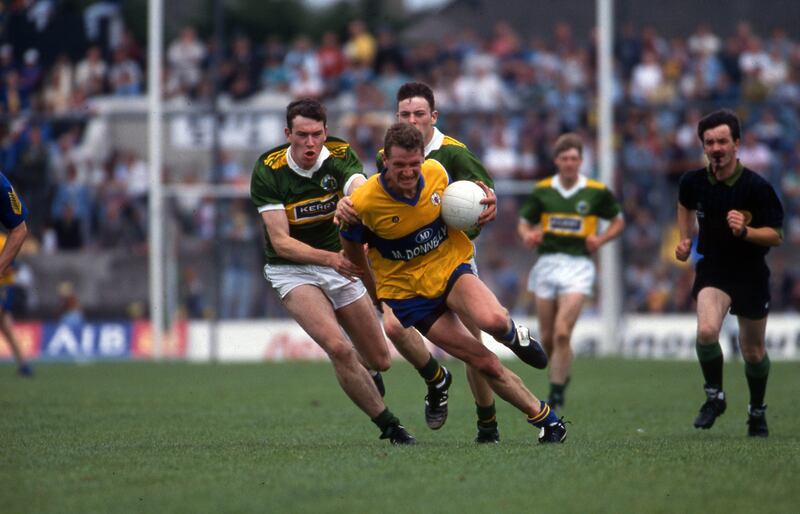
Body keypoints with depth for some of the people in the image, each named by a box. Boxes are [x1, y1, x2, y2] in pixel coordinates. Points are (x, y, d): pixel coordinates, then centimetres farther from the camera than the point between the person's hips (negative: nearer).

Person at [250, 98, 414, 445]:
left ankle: (365, 381, 47)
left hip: (340, 263, 3)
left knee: (379, 360, 8)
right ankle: (390, 426, -12)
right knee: (338, 348, -26)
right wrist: (330, 258, -37)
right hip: (291, 269, -3)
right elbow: (281, 241, -22)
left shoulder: (340, 156, -14)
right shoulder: (268, 170, -19)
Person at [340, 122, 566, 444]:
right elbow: (351, 245, -1)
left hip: (451, 269, 2)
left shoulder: (437, 172, -10)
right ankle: (545, 420, 5)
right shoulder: (364, 202, -21)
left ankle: (514, 336, 9)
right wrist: (374, 292, 8)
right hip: (407, 291, -2)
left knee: (493, 321, -31)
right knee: (484, 363, -11)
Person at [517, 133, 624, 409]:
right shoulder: (542, 190, 4)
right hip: (547, 263, 3)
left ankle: (557, 392, -7)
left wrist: (601, 238, -5)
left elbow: (618, 221, 13)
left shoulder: (597, 192, 0)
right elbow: (524, 222, 13)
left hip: (578, 265, -3)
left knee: (562, 333, -17)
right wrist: (528, 236, -10)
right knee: (547, 338, 6)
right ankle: (561, 373, 35)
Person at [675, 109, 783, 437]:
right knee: (706, 330, -26)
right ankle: (714, 396, -3)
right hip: (712, 271, 1)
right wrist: (686, 240, 8)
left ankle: (757, 411, 37)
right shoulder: (693, 182, -6)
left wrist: (744, 231, -30)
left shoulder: (757, 187, -17)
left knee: (753, 351, 11)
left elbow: (776, 236, -14)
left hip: (751, 275, -1)